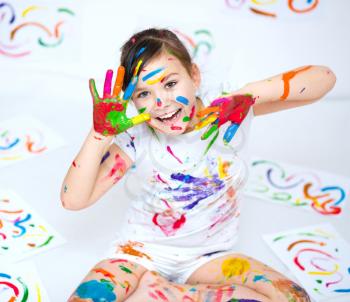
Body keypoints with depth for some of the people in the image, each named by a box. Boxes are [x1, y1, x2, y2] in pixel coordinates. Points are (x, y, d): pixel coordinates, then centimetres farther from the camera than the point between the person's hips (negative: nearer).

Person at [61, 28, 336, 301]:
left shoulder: (229, 114, -13)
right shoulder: (136, 138, -14)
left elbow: (323, 79, -19)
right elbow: (73, 200, -18)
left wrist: (249, 94, -34)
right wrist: (100, 133, -29)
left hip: (210, 255, 2)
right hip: (142, 250, -2)